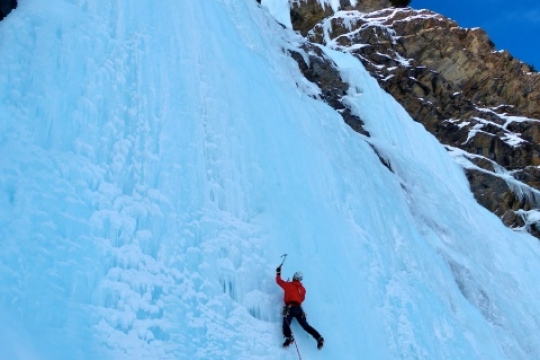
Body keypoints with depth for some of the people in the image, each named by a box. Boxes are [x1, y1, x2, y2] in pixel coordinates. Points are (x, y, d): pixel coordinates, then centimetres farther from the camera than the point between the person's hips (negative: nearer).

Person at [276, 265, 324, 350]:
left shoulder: (288, 285, 5)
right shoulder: (303, 289, 17)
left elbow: (278, 280, 13)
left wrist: (278, 272, 30)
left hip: (289, 307, -4)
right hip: (298, 308, 4)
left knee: (286, 324, -13)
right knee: (305, 325, 6)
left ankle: (289, 338, -38)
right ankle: (319, 338, -5)